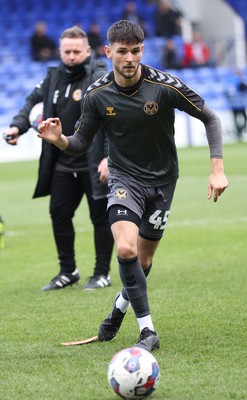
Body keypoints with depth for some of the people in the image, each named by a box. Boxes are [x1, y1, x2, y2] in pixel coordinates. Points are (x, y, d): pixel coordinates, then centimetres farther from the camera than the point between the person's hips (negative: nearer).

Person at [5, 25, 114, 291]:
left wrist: (110, 156, -26)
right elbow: (34, 99, 20)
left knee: (101, 218, 3)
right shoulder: (54, 77, 7)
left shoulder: (101, 79, -12)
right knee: (59, 214, 10)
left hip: (94, 166, -6)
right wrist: (19, 125, 1)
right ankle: (68, 271, 25)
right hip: (63, 166, 6)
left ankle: (102, 274, 14)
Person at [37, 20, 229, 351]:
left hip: (162, 179, 0)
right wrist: (59, 139, -25)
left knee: (143, 260, 8)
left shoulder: (165, 86, -18)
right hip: (124, 178, 0)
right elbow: (81, 144, -1)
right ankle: (147, 330, -13)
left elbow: (210, 118, -8)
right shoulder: (97, 95, -12)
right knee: (126, 249, -23)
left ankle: (119, 309, 39)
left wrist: (217, 169, -16)